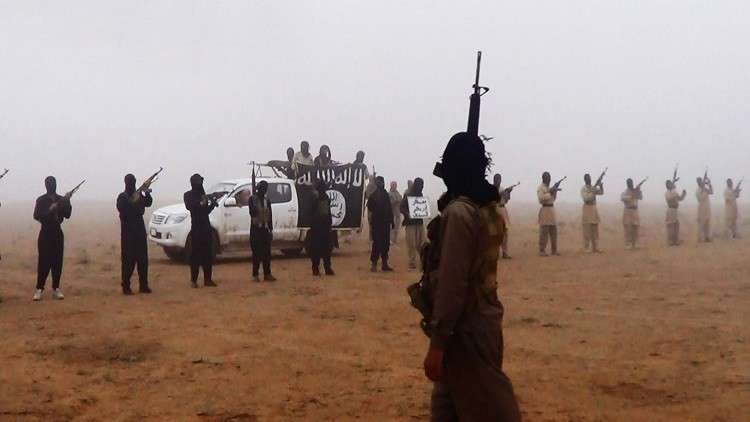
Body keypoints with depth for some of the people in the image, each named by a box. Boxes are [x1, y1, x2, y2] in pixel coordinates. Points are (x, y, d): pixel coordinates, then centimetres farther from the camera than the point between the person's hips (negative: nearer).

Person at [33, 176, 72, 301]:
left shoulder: (61, 200, 9)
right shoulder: (41, 200, 0)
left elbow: (67, 215, 0)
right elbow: (36, 216, -11)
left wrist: (67, 203, -16)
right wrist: (50, 210, -23)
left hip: (58, 233, 3)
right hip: (45, 233, -3)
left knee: (57, 262, 1)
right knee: (44, 261, -7)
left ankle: (56, 289, 5)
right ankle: (39, 289, -5)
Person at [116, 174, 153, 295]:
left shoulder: (139, 195, 12)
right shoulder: (122, 197, -2)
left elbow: (148, 203, -2)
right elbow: (122, 210, -17)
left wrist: (146, 194, -20)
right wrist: (134, 201, -27)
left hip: (140, 230, 5)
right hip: (127, 231, -4)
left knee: (143, 259, 2)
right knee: (128, 259, -6)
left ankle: (143, 285, 7)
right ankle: (126, 286, -3)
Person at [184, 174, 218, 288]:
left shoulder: (202, 194, 18)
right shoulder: (188, 195, 2)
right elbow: (189, 206, -17)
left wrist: (212, 203, 2)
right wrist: (201, 203, -27)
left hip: (206, 226, 6)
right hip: (196, 226, -6)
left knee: (207, 254, 3)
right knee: (195, 254, -7)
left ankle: (208, 279, 6)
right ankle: (193, 280, -7)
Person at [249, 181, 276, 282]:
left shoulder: (267, 200, 11)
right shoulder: (252, 199, -4)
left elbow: (270, 215, 12)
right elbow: (252, 213, -16)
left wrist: (270, 229, 8)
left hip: (265, 228, 4)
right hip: (255, 229, -4)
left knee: (267, 253, 4)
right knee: (256, 252, -3)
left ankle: (267, 274, 9)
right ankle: (255, 275, 1)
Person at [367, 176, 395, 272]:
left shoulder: (386, 195, 10)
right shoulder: (373, 196, -4)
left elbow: (389, 209, 14)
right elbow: (369, 210, -7)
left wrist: (391, 221, 9)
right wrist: (370, 223, -14)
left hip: (385, 223, 5)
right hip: (377, 224, -5)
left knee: (386, 244, 8)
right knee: (377, 244, -5)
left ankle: (385, 264, 15)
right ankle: (374, 265, 1)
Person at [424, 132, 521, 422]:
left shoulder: (458, 213, -19)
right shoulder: (490, 207, 6)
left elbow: (452, 284, -22)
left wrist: (437, 344, -20)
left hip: (466, 328, -9)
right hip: (486, 320, 9)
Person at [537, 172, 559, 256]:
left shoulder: (550, 187, 18)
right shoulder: (540, 188, -7)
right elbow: (541, 198, -20)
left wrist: (555, 192, 6)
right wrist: (550, 193, -17)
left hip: (552, 209, 8)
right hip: (545, 210, -8)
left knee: (553, 232, 11)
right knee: (544, 232, -10)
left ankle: (554, 250, 18)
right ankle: (542, 251, -7)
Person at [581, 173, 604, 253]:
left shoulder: (593, 188, 13)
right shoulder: (583, 189, -5)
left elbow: (602, 192, 3)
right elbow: (586, 198, -18)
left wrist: (601, 186, -13)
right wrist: (592, 192, -22)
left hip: (594, 209, 7)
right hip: (587, 209, -7)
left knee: (595, 231, 7)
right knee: (587, 231, -6)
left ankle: (595, 248, 10)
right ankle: (586, 249, -4)